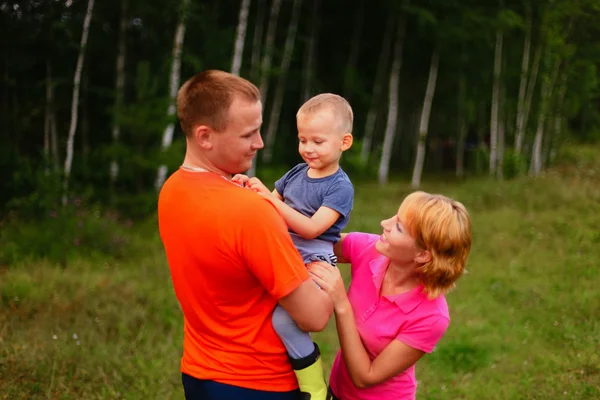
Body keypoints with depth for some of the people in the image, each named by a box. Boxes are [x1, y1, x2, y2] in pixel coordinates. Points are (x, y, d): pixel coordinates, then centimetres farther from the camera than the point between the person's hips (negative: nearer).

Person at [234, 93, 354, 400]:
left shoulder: (340, 187, -8)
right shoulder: (296, 174, 12)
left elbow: (311, 229, -19)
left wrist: (270, 199, -25)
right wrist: (250, 190, -3)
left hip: (313, 261, -8)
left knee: (283, 319, -27)